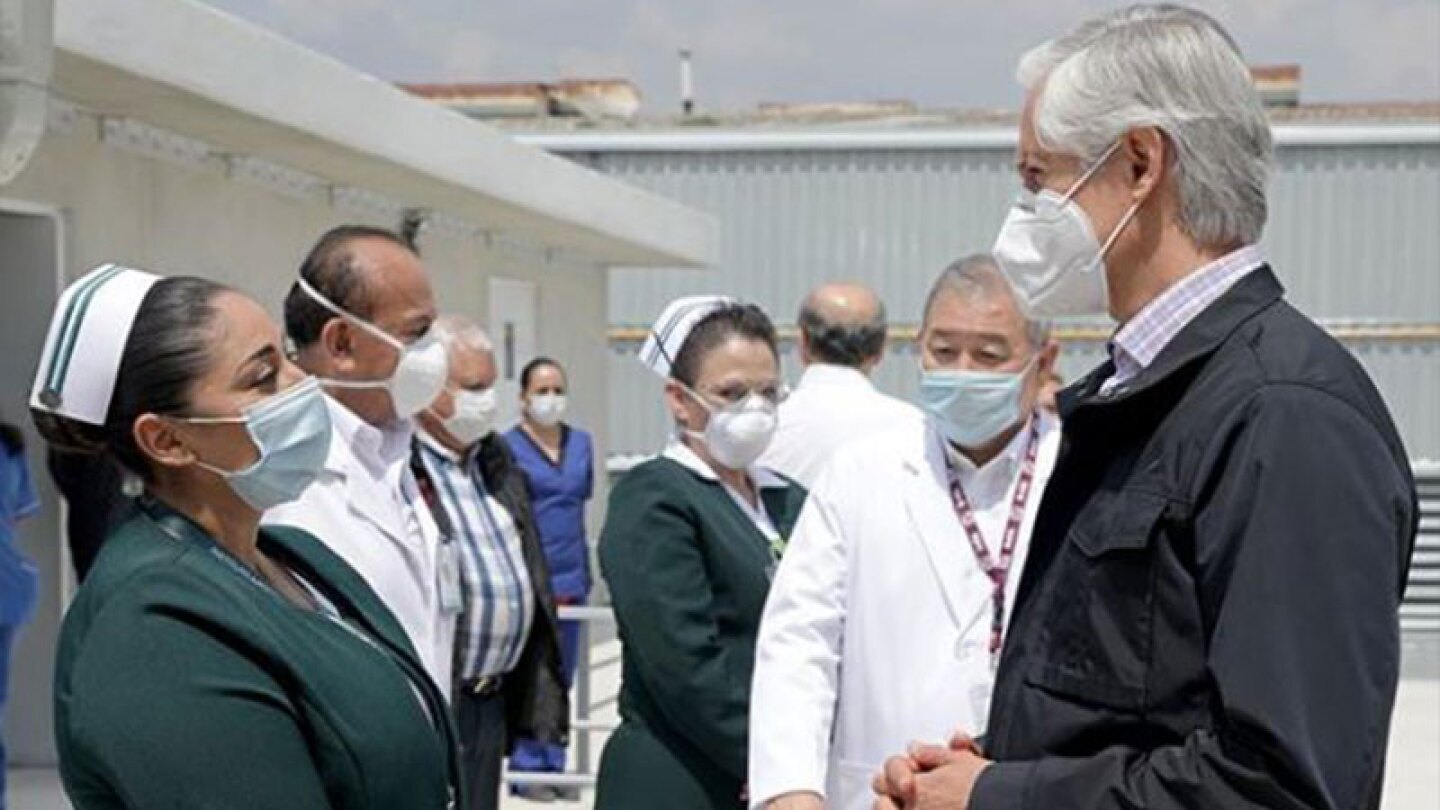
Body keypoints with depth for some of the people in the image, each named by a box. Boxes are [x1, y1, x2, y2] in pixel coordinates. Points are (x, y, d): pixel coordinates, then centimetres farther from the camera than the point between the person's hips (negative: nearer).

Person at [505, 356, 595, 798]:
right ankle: (526, 764, 7)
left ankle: (553, 763, 20)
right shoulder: (506, 447, -6)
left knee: (562, 677, 11)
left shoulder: (581, 442, 10)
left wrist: (586, 571, 16)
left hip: (572, 575, 6)